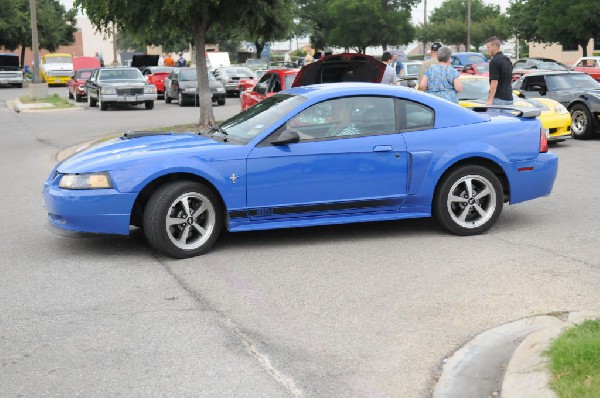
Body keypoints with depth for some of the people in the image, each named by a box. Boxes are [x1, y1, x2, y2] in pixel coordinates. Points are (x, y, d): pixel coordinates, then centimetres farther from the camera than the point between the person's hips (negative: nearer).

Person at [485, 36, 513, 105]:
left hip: (499, 98, -9)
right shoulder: (507, 60, 15)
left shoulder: (495, 61, -13)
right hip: (509, 98, 9)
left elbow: (494, 82, -19)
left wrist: (490, 99, -20)